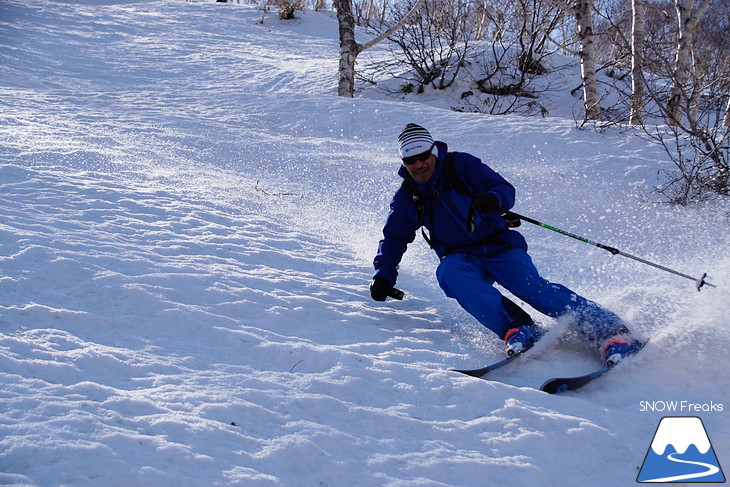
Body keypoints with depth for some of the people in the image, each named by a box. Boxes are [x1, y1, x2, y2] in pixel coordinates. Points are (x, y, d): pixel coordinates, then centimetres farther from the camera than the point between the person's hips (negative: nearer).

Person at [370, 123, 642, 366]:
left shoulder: (460, 165, -1)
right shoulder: (407, 197, 8)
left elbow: (505, 189, -6)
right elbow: (394, 238, 19)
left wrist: (493, 199, -30)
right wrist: (384, 274, 5)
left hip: (499, 247, -2)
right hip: (461, 259, 2)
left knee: (531, 286, -27)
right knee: (448, 273, -33)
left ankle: (609, 331, -34)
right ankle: (516, 328, -46)